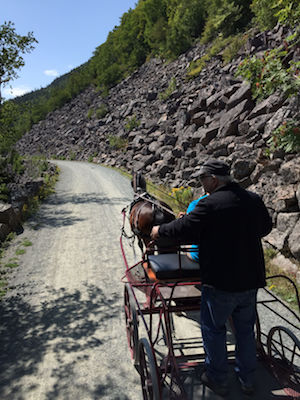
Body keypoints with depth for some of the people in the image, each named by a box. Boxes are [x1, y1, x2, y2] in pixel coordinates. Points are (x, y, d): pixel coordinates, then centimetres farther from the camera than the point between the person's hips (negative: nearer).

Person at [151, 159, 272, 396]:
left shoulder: (210, 204, -20)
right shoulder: (254, 200, 1)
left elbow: (184, 229, -17)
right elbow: (266, 227, 16)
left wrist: (160, 230, 1)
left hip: (220, 283, -6)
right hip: (251, 279, 7)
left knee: (213, 329, 14)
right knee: (246, 330, 21)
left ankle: (218, 380, 28)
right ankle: (248, 380, 36)